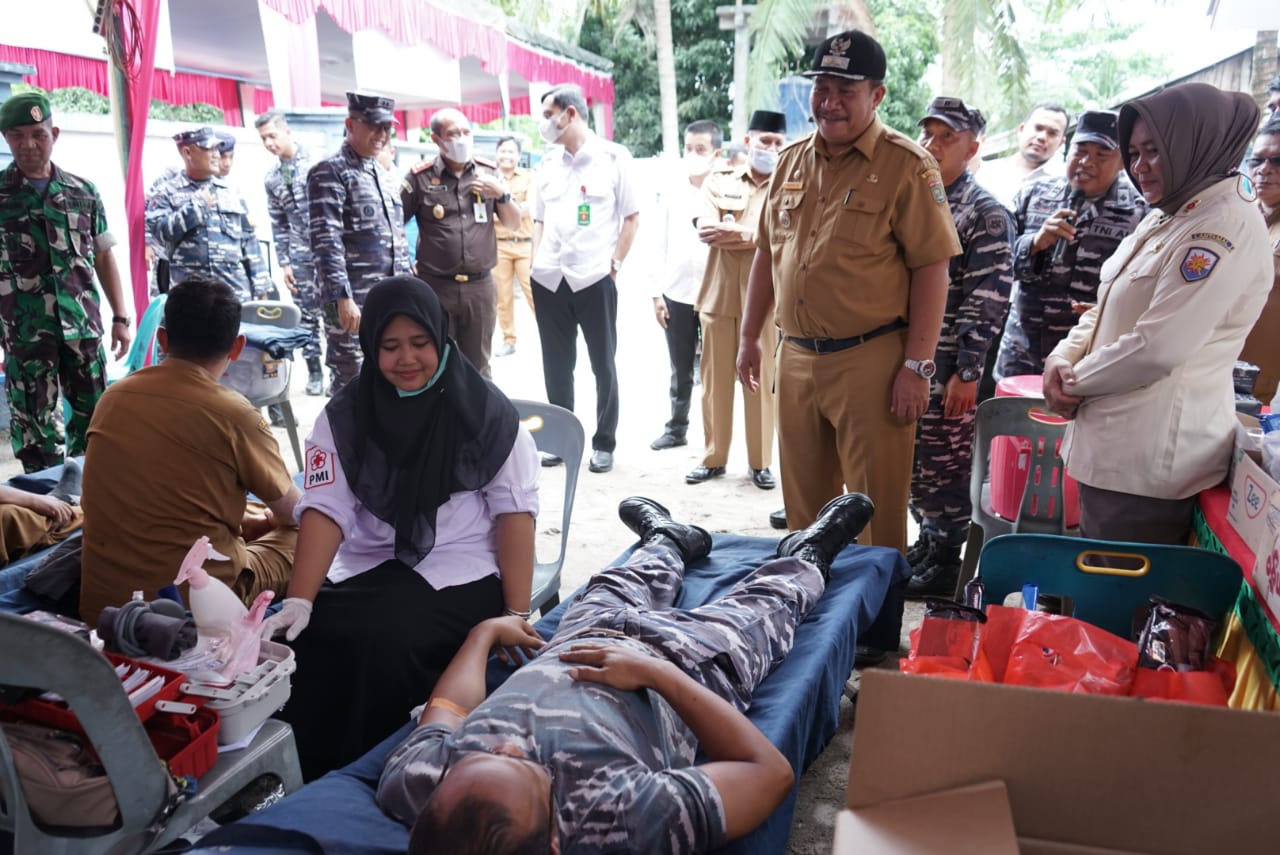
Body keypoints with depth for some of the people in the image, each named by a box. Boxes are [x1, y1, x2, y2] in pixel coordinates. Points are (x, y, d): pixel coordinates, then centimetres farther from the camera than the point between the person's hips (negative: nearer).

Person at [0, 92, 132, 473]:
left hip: (83, 325, 2)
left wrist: (120, 317, 8)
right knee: (35, 420, 5)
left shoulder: (83, 192, 7)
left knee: (95, 411, 8)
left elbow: (103, 256, 11)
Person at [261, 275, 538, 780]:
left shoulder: (485, 412, -2)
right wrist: (299, 600, -21)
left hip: (462, 567, -3)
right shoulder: (345, 415, 4)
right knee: (306, 636, -26)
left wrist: (517, 614, -13)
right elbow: (326, 509, -5)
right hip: (368, 564, 3)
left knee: (389, 640, -31)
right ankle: (306, 778, -6)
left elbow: (515, 511, -4)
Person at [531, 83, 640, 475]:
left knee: (603, 365, 5)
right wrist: (536, 265, 7)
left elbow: (632, 216, 0)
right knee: (556, 366, 10)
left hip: (595, 278, -4)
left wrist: (615, 263, -6)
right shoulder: (547, 162, 11)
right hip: (549, 280, 4)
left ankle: (604, 443, 15)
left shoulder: (614, 157, -1)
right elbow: (539, 219, 17)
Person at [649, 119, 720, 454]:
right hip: (676, 293, 3)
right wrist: (657, 292, 5)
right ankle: (676, 428, 25)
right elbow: (660, 244, 8)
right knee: (680, 369, 14)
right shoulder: (671, 191, 6)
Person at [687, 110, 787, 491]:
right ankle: (713, 457, 18)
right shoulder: (719, 181, 10)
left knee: (761, 380, 4)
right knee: (716, 379, 8)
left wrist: (736, 233, -13)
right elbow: (706, 229, -6)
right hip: (719, 293, 2)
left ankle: (760, 462, 13)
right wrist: (757, 235, -12)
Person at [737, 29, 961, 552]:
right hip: (795, 358, 6)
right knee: (803, 504, 16)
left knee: (876, 510, 3)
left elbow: (931, 268, -11)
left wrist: (917, 366, -15)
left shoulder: (906, 165, -7)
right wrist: (749, 336, 15)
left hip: (871, 359, -6)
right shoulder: (792, 161, 11)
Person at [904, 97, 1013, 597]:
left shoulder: (985, 214, -8)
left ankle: (946, 561, 17)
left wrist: (966, 372, -17)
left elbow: (988, 300, -13)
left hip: (947, 369, -7)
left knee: (943, 466, 2)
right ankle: (928, 539, 32)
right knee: (912, 461, 14)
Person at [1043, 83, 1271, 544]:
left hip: (1149, 462, -9)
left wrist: (1075, 382, -8)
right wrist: (1062, 361, 1)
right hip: (1111, 446, 9)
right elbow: (1107, 309, 19)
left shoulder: (1226, 228, -16)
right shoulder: (1164, 219, 15)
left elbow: (1156, 349, -22)